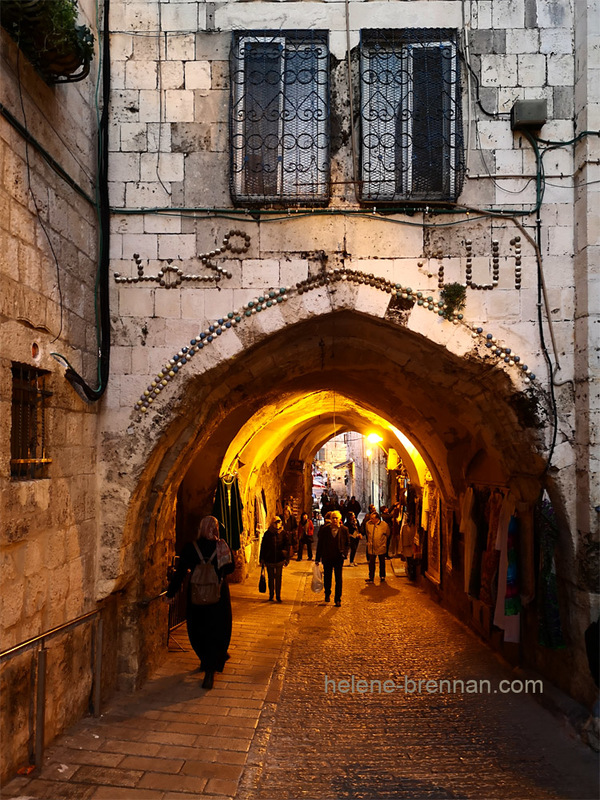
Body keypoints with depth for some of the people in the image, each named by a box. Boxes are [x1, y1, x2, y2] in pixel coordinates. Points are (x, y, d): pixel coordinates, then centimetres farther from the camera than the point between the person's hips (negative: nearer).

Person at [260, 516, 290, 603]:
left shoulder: (284, 534, -1)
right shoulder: (268, 534, -2)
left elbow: (287, 546, 3)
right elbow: (263, 546, 3)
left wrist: (286, 559, -2)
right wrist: (262, 559, 2)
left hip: (279, 559, -1)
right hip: (269, 559, 1)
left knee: (278, 578, 5)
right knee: (270, 578, 11)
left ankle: (278, 596, 15)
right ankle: (271, 595, 25)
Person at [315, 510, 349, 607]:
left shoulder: (344, 530, -2)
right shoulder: (325, 529, -2)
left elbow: (347, 543, 6)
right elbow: (320, 543, 2)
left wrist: (344, 553, -10)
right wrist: (318, 558, 1)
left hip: (339, 558, -1)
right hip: (327, 557, 1)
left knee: (338, 579, 0)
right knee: (327, 577, 14)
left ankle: (338, 599, 8)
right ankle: (327, 594, 36)